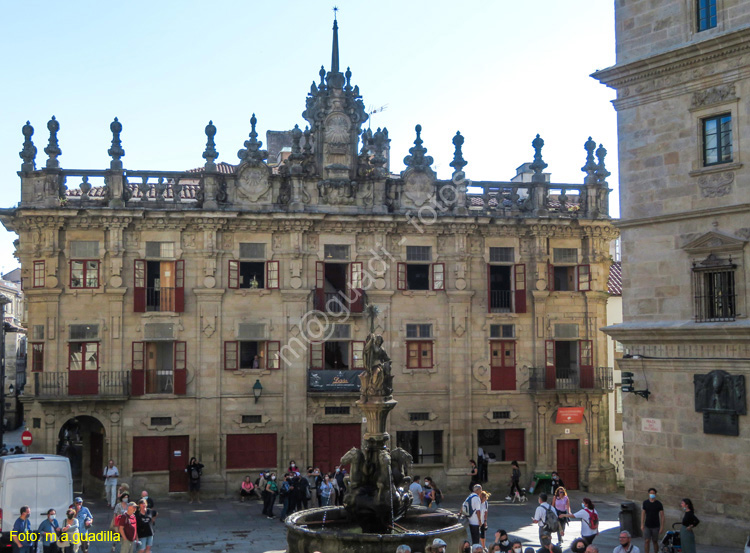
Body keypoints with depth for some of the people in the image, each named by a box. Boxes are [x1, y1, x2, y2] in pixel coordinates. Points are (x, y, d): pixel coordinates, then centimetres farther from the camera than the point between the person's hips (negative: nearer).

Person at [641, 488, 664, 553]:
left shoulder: (658, 504, -6)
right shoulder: (645, 503, 1)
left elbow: (662, 516, -5)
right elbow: (643, 513, 7)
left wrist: (662, 527, -10)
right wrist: (642, 524, 2)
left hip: (655, 526, -1)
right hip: (647, 526, 1)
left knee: (655, 542, 7)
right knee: (647, 541, -4)